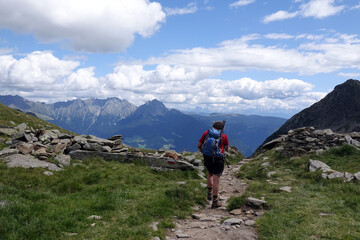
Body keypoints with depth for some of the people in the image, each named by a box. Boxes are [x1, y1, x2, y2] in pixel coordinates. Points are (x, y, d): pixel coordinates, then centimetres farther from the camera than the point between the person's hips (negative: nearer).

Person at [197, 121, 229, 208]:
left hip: (207, 157, 3)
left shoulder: (206, 133, 7)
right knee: (216, 179, 1)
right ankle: (215, 201, 4)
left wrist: (203, 152, 24)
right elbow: (227, 149, 16)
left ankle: (209, 193, 30)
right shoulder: (223, 136, 4)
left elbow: (199, 145, 6)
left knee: (210, 173, 28)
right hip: (218, 158, -2)